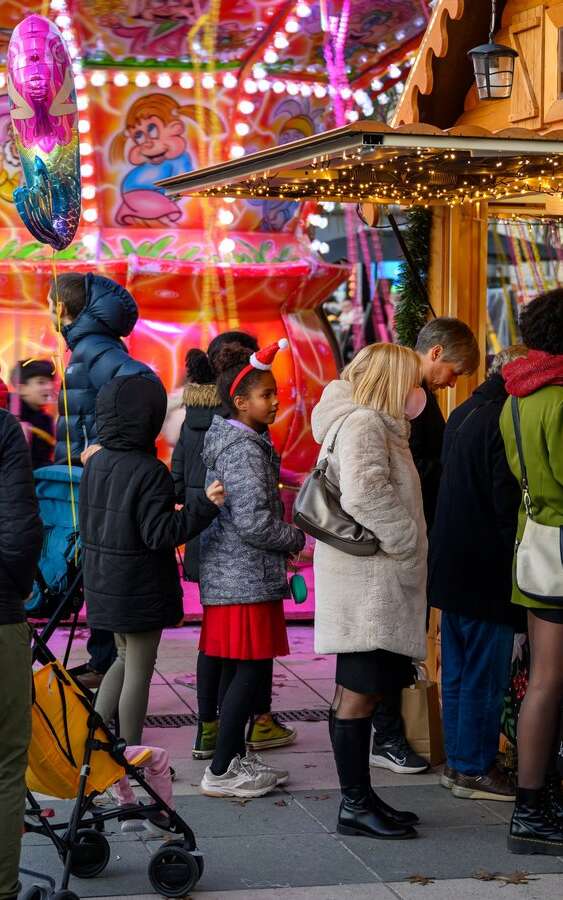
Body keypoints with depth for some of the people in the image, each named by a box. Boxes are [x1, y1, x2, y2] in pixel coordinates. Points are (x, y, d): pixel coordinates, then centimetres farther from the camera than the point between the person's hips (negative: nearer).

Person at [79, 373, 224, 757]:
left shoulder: (95, 462, 3)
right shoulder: (150, 472, -21)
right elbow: (159, 533, -23)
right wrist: (205, 505, -27)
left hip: (104, 582, 8)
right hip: (140, 588, -8)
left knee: (126, 658, 24)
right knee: (139, 671, 4)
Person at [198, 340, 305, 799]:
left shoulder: (247, 441, 14)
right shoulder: (244, 449, -18)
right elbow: (254, 522, -24)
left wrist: (285, 536, 17)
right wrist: (297, 538, -9)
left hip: (234, 574, 10)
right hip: (245, 578, -10)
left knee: (247, 668, 15)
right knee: (252, 668, -5)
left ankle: (236, 756, 23)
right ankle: (221, 771, 0)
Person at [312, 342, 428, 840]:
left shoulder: (376, 424, 19)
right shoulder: (363, 424, -14)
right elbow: (363, 493, -28)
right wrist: (405, 539, -17)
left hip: (378, 584, 11)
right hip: (367, 581, -11)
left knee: (362, 691, 14)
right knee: (359, 693, -5)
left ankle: (360, 795, 21)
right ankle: (355, 805, 0)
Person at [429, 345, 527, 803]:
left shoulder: (463, 414, 13)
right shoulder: (506, 420, -17)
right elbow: (508, 502, -21)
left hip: (451, 568, 10)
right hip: (487, 572, -10)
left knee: (457, 672, 15)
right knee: (485, 675, -2)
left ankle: (458, 761, 22)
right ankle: (475, 769, 4)